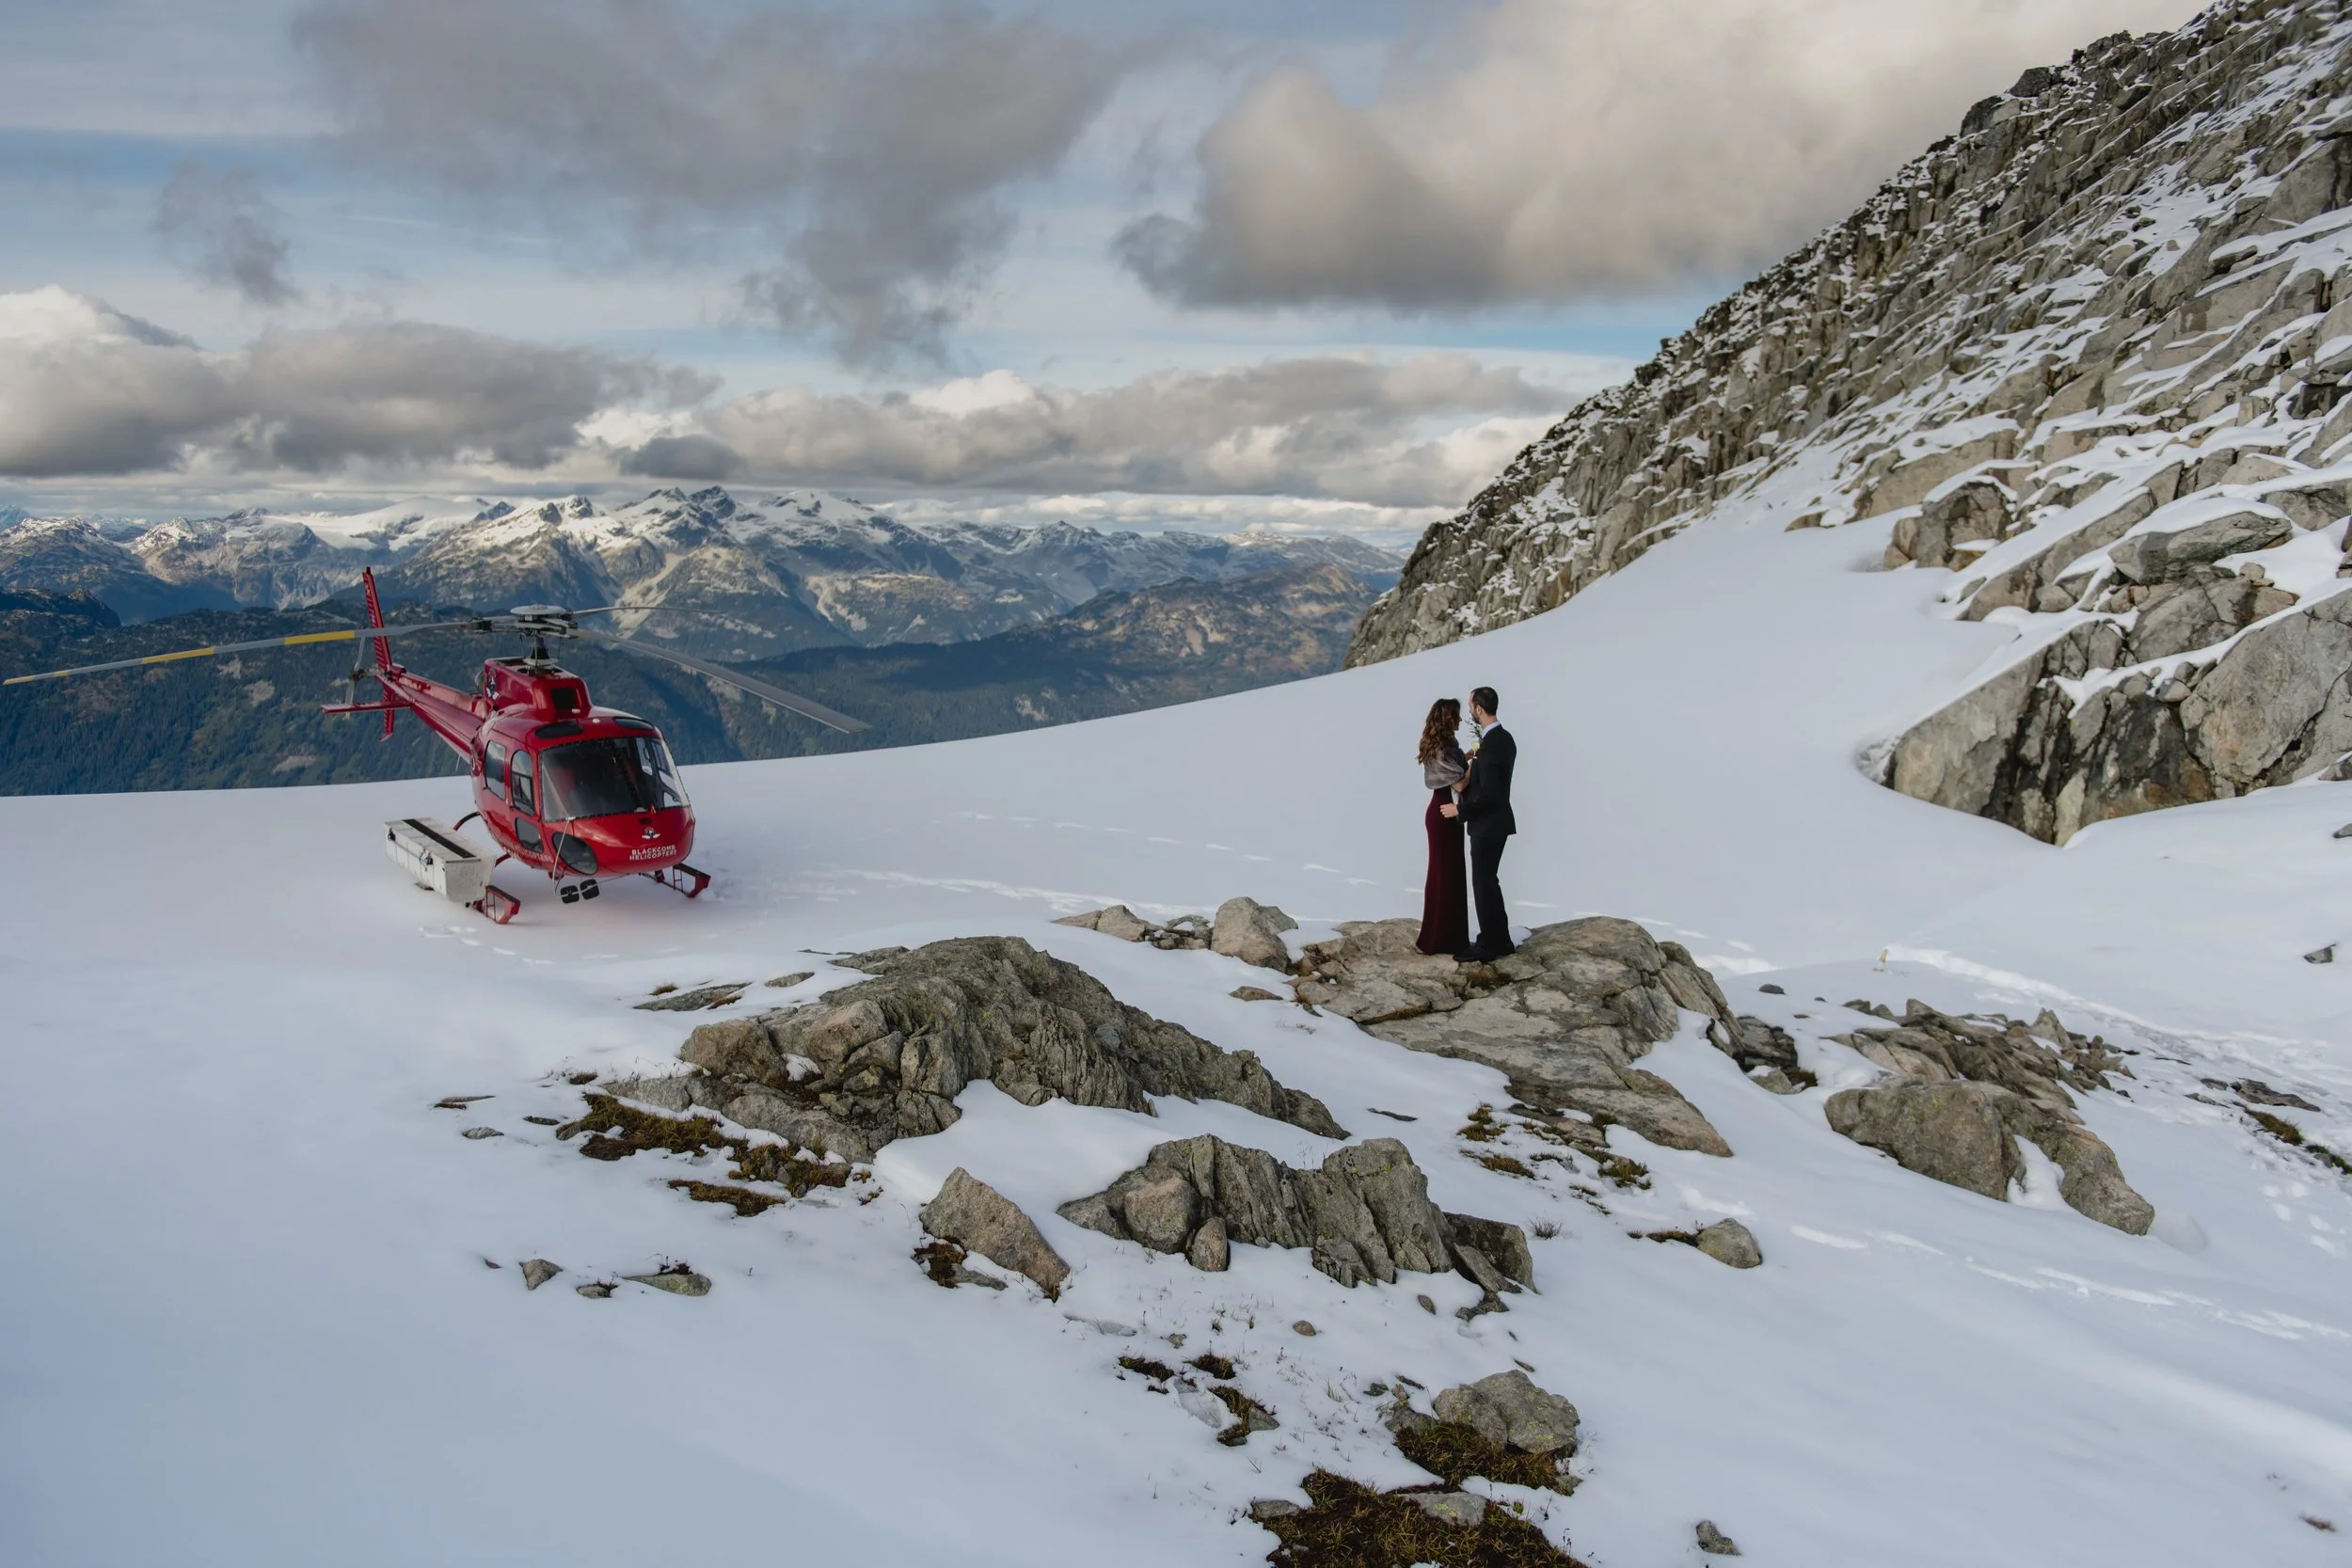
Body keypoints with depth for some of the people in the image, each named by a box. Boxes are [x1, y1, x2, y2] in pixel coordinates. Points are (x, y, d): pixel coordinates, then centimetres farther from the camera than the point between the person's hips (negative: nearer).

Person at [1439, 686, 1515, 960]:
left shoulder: (1491, 744, -24)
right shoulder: (1503, 738, 8)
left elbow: (1488, 794, -25)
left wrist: (1460, 809, -14)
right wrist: (1467, 785, 7)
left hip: (1487, 824, -10)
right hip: (1495, 822, 10)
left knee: (1483, 884, 0)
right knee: (1488, 881, 18)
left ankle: (1488, 946, 8)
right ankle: (1499, 940, 25)